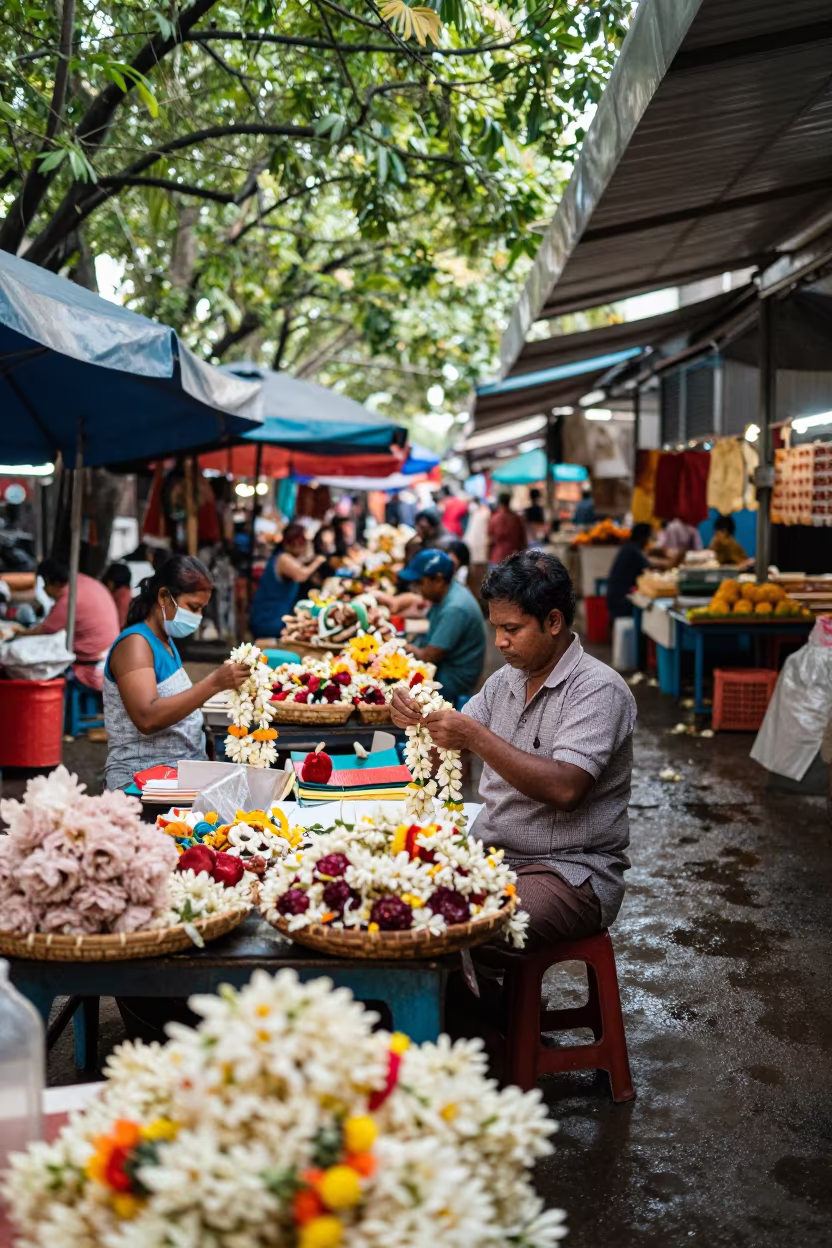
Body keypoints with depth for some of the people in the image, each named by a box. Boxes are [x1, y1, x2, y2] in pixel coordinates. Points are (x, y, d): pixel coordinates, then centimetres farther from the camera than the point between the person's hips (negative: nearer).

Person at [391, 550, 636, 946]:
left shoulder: (597, 688, -11)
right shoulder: (505, 681, 13)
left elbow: (565, 789, -24)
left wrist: (476, 737, -25)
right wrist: (416, 717, -6)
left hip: (570, 872, -7)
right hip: (489, 856, 7)